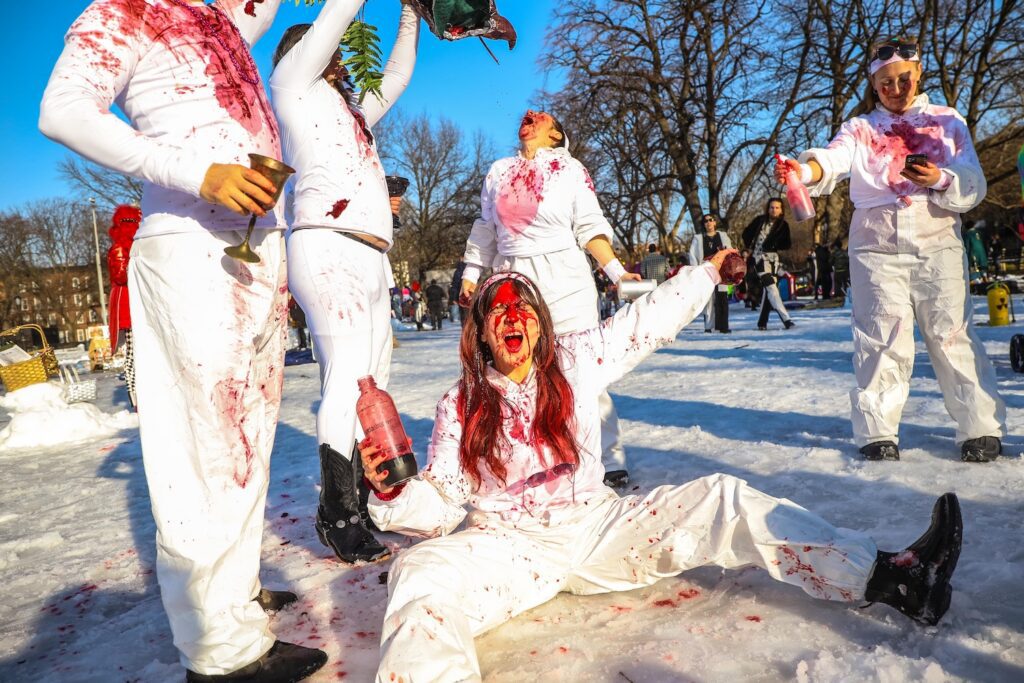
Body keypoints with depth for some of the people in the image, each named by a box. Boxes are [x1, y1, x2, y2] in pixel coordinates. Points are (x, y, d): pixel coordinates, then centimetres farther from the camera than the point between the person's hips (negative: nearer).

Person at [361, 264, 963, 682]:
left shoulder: (574, 361, 4)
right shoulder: (461, 407, 0)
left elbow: (646, 323, 9)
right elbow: (439, 505, -3)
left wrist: (714, 267, 11)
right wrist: (391, 488, -23)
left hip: (597, 524, 2)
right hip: (508, 542, -2)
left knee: (722, 501, -12)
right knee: (422, 578, -33)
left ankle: (893, 577, -13)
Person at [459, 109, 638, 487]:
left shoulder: (571, 169, 5)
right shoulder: (499, 170, 17)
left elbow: (590, 227, 1)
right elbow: (485, 229, 20)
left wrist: (616, 271, -10)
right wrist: (471, 274, 16)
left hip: (564, 280, -4)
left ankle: (608, 459, 2)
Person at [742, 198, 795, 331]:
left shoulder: (783, 225, 3)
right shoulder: (760, 220, -2)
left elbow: (787, 244, 1)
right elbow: (746, 234, 9)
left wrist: (775, 245, -18)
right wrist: (750, 247, 5)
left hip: (773, 258, 4)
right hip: (759, 256, -4)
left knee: (767, 289, 3)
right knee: (771, 286, -16)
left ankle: (762, 322, 11)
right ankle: (786, 318, -23)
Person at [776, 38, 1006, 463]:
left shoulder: (948, 122, 13)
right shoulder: (860, 129, 10)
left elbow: (974, 187, 6)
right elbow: (831, 161, -13)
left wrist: (941, 180, -15)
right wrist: (802, 170, -36)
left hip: (937, 247, 1)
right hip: (876, 249, 0)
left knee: (952, 336, -1)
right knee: (882, 340, -2)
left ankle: (981, 430, 8)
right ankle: (877, 433, 5)